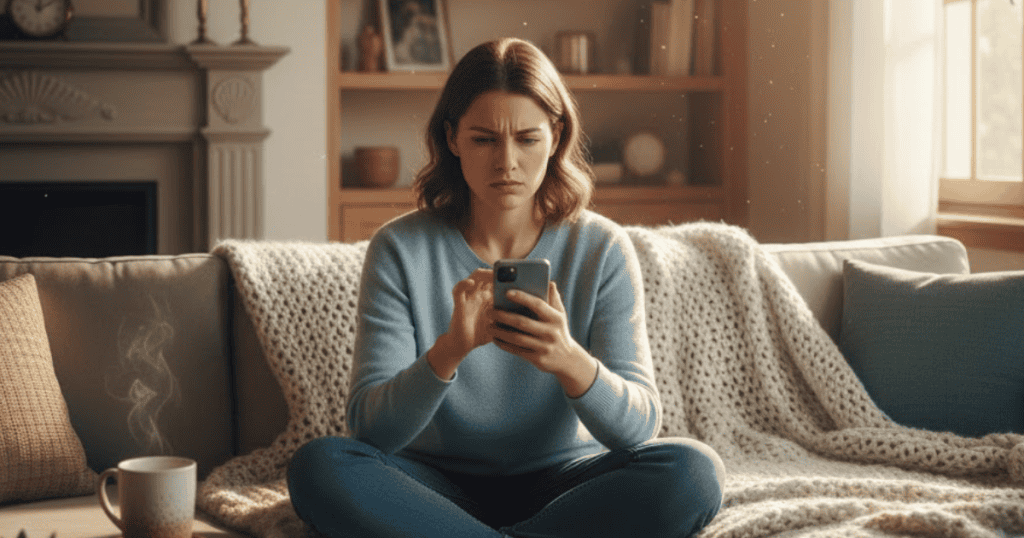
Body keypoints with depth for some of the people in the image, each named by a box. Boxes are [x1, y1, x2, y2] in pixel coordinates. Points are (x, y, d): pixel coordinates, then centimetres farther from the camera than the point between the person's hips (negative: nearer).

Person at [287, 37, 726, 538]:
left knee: (693, 471, -27)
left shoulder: (602, 249, -6)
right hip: (437, 485, 0)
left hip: (558, 484, 1)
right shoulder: (399, 248, -8)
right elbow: (370, 428, -15)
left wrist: (571, 361, -34)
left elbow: (639, 426, -12)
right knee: (318, 465, -29)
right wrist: (449, 350, -35)